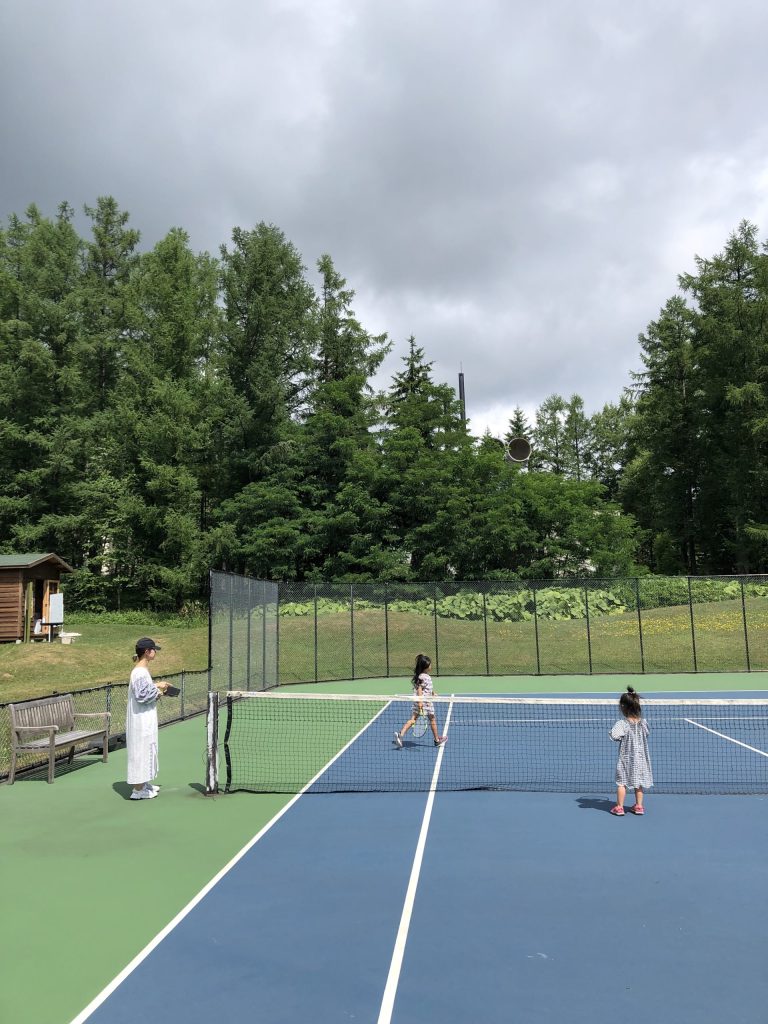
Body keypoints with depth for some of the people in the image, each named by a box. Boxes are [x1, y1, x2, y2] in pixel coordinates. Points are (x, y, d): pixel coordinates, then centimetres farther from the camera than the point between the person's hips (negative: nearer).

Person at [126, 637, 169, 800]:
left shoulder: (142, 670, 11)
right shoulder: (140, 672, -21)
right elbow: (142, 696, -25)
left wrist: (156, 688, 10)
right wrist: (158, 688, -14)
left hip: (145, 719, 11)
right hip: (141, 720, -11)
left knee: (146, 750, 18)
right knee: (142, 750, -3)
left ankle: (144, 784, 30)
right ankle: (138, 790, 4)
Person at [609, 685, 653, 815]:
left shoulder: (622, 723, -21)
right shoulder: (643, 722, -7)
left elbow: (614, 735, -32)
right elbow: (646, 734, 8)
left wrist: (620, 737, -10)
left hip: (626, 757, -4)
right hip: (640, 757, 4)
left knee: (621, 782, 6)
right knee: (638, 782, 17)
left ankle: (619, 807, 11)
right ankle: (638, 806, 24)